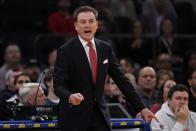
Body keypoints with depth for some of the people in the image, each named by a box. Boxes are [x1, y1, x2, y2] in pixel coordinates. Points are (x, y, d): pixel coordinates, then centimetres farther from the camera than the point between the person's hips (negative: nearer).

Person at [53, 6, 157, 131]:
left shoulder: (105, 49, 6)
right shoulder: (66, 51, -9)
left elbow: (121, 80, 8)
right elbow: (58, 85, -13)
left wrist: (141, 108, 5)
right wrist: (70, 96, -36)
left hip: (99, 114, 4)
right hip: (74, 115, -4)